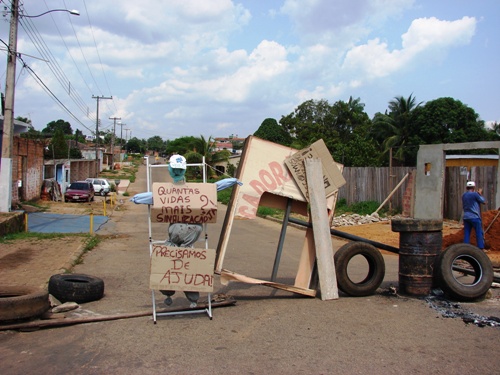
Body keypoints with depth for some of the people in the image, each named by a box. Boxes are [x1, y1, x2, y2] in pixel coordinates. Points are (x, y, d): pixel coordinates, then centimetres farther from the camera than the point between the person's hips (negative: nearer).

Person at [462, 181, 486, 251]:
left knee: (466, 234, 5)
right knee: (479, 233, 2)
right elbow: (483, 201, -1)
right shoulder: (475, 194, -10)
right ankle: (481, 249, 1)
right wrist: (480, 194, 14)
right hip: (474, 217, -6)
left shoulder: (463, 195, 9)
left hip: (466, 217, 6)